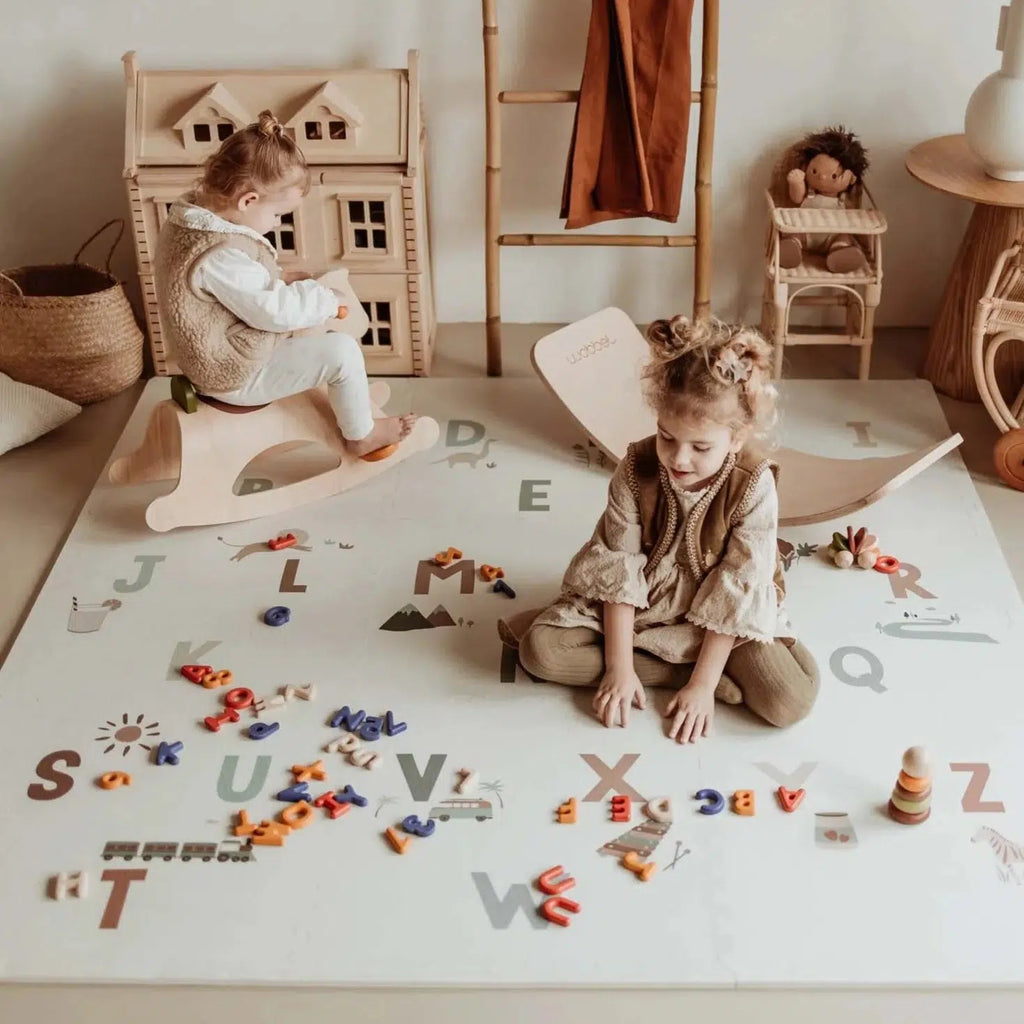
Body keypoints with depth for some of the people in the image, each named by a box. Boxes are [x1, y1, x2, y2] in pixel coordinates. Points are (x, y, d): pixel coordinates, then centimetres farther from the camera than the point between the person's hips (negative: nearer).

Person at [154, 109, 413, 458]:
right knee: (342, 351, -9)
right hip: (239, 375, -10)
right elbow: (277, 311, -28)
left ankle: (351, 394, 38)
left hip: (218, 359, 10)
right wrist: (325, 298, -12)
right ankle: (361, 435, 12)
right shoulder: (222, 255, -34)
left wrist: (282, 281, 6)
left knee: (320, 332, 24)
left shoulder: (188, 220, -2)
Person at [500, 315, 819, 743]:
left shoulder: (754, 488, -24)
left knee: (792, 700, -26)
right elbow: (618, 572, -14)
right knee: (542, 649, -21)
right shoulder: (636, 470, -19)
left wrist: (703, 684, -21)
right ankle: (683, 668, -14)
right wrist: (620, 667, -18)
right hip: (639, 601, 3)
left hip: (725, 617, -2)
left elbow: (734, 595, -19)